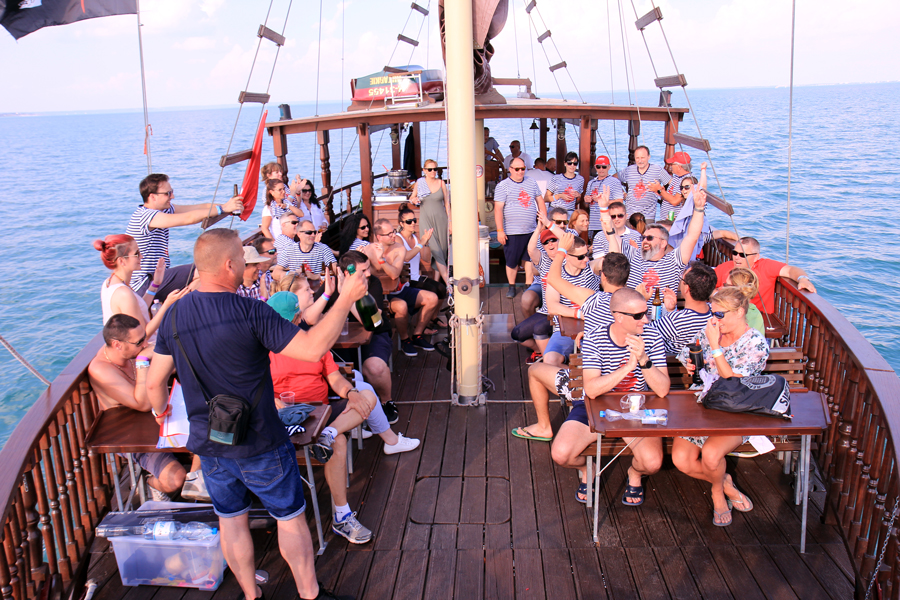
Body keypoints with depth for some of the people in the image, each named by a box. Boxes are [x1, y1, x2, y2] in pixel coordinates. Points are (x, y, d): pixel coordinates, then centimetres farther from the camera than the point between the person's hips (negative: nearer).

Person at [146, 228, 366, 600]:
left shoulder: (174, 315, -4)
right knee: (290, 517, 13)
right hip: (259, 444, -5)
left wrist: (160, 414, 24)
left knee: (231, 521, 20)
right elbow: (313, 347, -27)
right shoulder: (250, 312, -23)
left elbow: (154, 382, 4)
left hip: (208, 444, 5)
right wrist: (346, 299, -18)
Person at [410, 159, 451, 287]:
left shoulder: (441, 183, 4)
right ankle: (447, 281, -13)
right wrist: (413, 200, -6)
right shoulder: (419, 183, 3)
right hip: (426, 220, -1)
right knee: (434, 249, -11)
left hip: (441, 220, 1)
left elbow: (447, 203, 8)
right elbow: (413, 197, 19)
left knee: (442, 249, 2)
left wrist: (450, 221, 4)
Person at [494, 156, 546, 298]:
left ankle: (530, 285, 21)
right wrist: (500, 230, -14)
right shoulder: (503, 186, -4)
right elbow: (498, 209, -9)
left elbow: (540, 201, 17)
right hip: (512, 233, -3)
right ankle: (512, 286, 19)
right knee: (512, 261, 3)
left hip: (531, 231, 3)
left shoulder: (531, 182, 11)